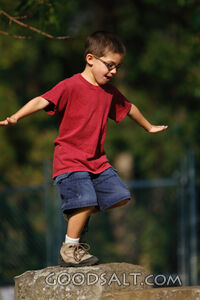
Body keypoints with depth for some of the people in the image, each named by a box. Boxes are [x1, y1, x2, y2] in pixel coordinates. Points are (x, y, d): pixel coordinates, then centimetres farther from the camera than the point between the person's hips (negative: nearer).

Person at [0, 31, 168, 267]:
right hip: (69, 160, -8)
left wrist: (149, 127, 48)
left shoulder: (109, 92, 12)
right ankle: (69, 249, -6)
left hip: (97, 162, 8)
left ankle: (76, 215, 22)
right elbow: (42, 101, -24)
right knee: (86, 200, -23)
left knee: (120, 197, 3)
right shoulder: (71, 87, -12)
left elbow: (128, 108, 31)